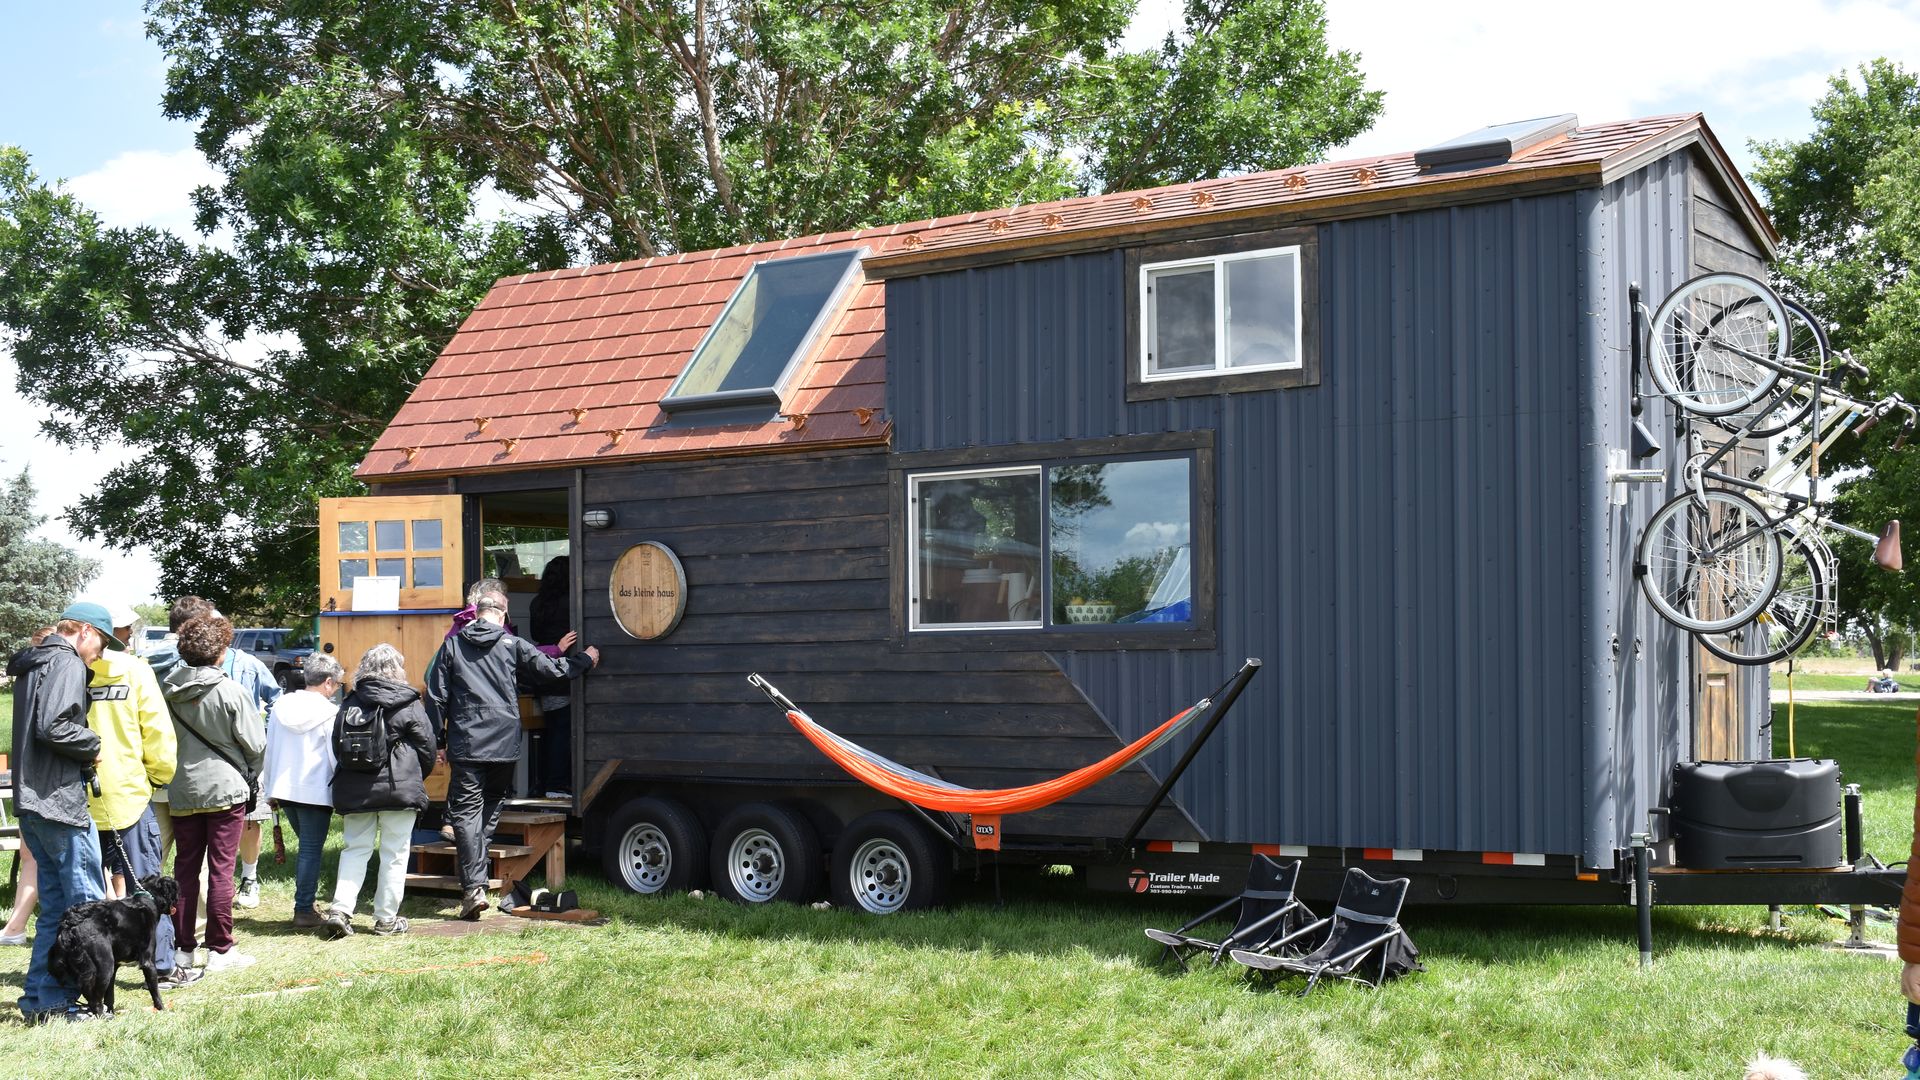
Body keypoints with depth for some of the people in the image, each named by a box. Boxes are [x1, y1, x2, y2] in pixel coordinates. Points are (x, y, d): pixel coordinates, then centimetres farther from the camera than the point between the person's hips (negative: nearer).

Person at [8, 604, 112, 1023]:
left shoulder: (33, 664, 20)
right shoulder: (67, 663, -11)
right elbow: (53, 727, -23)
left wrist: (83, 755, 12)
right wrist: (92, 744, -7)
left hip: (31, 800, 10)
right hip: (60, 799, -10)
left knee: (56, 905, 13)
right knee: (88, 905, -4)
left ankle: (39, 1000, 14)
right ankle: (54, 1002, -3)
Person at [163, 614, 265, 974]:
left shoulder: (168, 690, 0)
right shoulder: (229, 690, -13)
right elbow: (254, 743, -8)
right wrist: (249, 775, 11)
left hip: (181, 792, 4)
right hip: (224, 788, -4)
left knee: (185, 869, 12)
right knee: (221, 869, 1)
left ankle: (182, 946, 16)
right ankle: (221, 950, 4)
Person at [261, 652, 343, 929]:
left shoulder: (281, 706, 7)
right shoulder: (329, 713, -10)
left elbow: (269, 748, 12)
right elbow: (337, 756, -10)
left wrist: (269, 787, 20)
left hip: (284, 789, 6)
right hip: (316, 790, -6)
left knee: (307, 846, 19)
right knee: (311, 851, 1)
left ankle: (304, 905, 19)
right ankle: (304, 910, 1)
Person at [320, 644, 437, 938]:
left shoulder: (350, 703, 7)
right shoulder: (408, 704, -5)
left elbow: (337, 746, 14)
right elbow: (428, 747, -2)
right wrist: (415, 778, 16)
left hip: (354, 790, 4)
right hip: (399, 789, -4)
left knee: (355, 848, 11)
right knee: (394, 853, 4)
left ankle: (340, 910, -2)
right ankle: (386, 919, 7)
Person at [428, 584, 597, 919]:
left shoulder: (452, 645, 5)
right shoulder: (513, 645, 3)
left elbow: (436, 696, 5)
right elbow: (551, 669, 8)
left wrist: (436, 741, 12)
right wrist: (586, 661, 26)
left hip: (466, 745, -1)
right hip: (504, 746, 1)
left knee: (466, 811, -2)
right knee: (491, 807, 20)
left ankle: (474, 887, -14)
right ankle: (478, 876, 23)